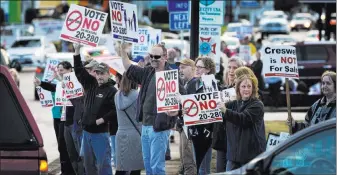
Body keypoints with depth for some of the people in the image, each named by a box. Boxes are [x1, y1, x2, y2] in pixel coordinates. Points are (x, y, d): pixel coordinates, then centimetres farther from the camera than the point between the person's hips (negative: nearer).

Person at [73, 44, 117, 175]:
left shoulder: (112, 91, -9)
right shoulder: (90, 84, 9)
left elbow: (115, 110, -16)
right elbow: (79, 70, 11)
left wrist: (101, 120, -17)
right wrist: (77, 51, 5)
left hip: (101, 133, -7)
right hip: (86, 131, 7)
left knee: (103, 163, -6)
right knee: (89, 163, 12)